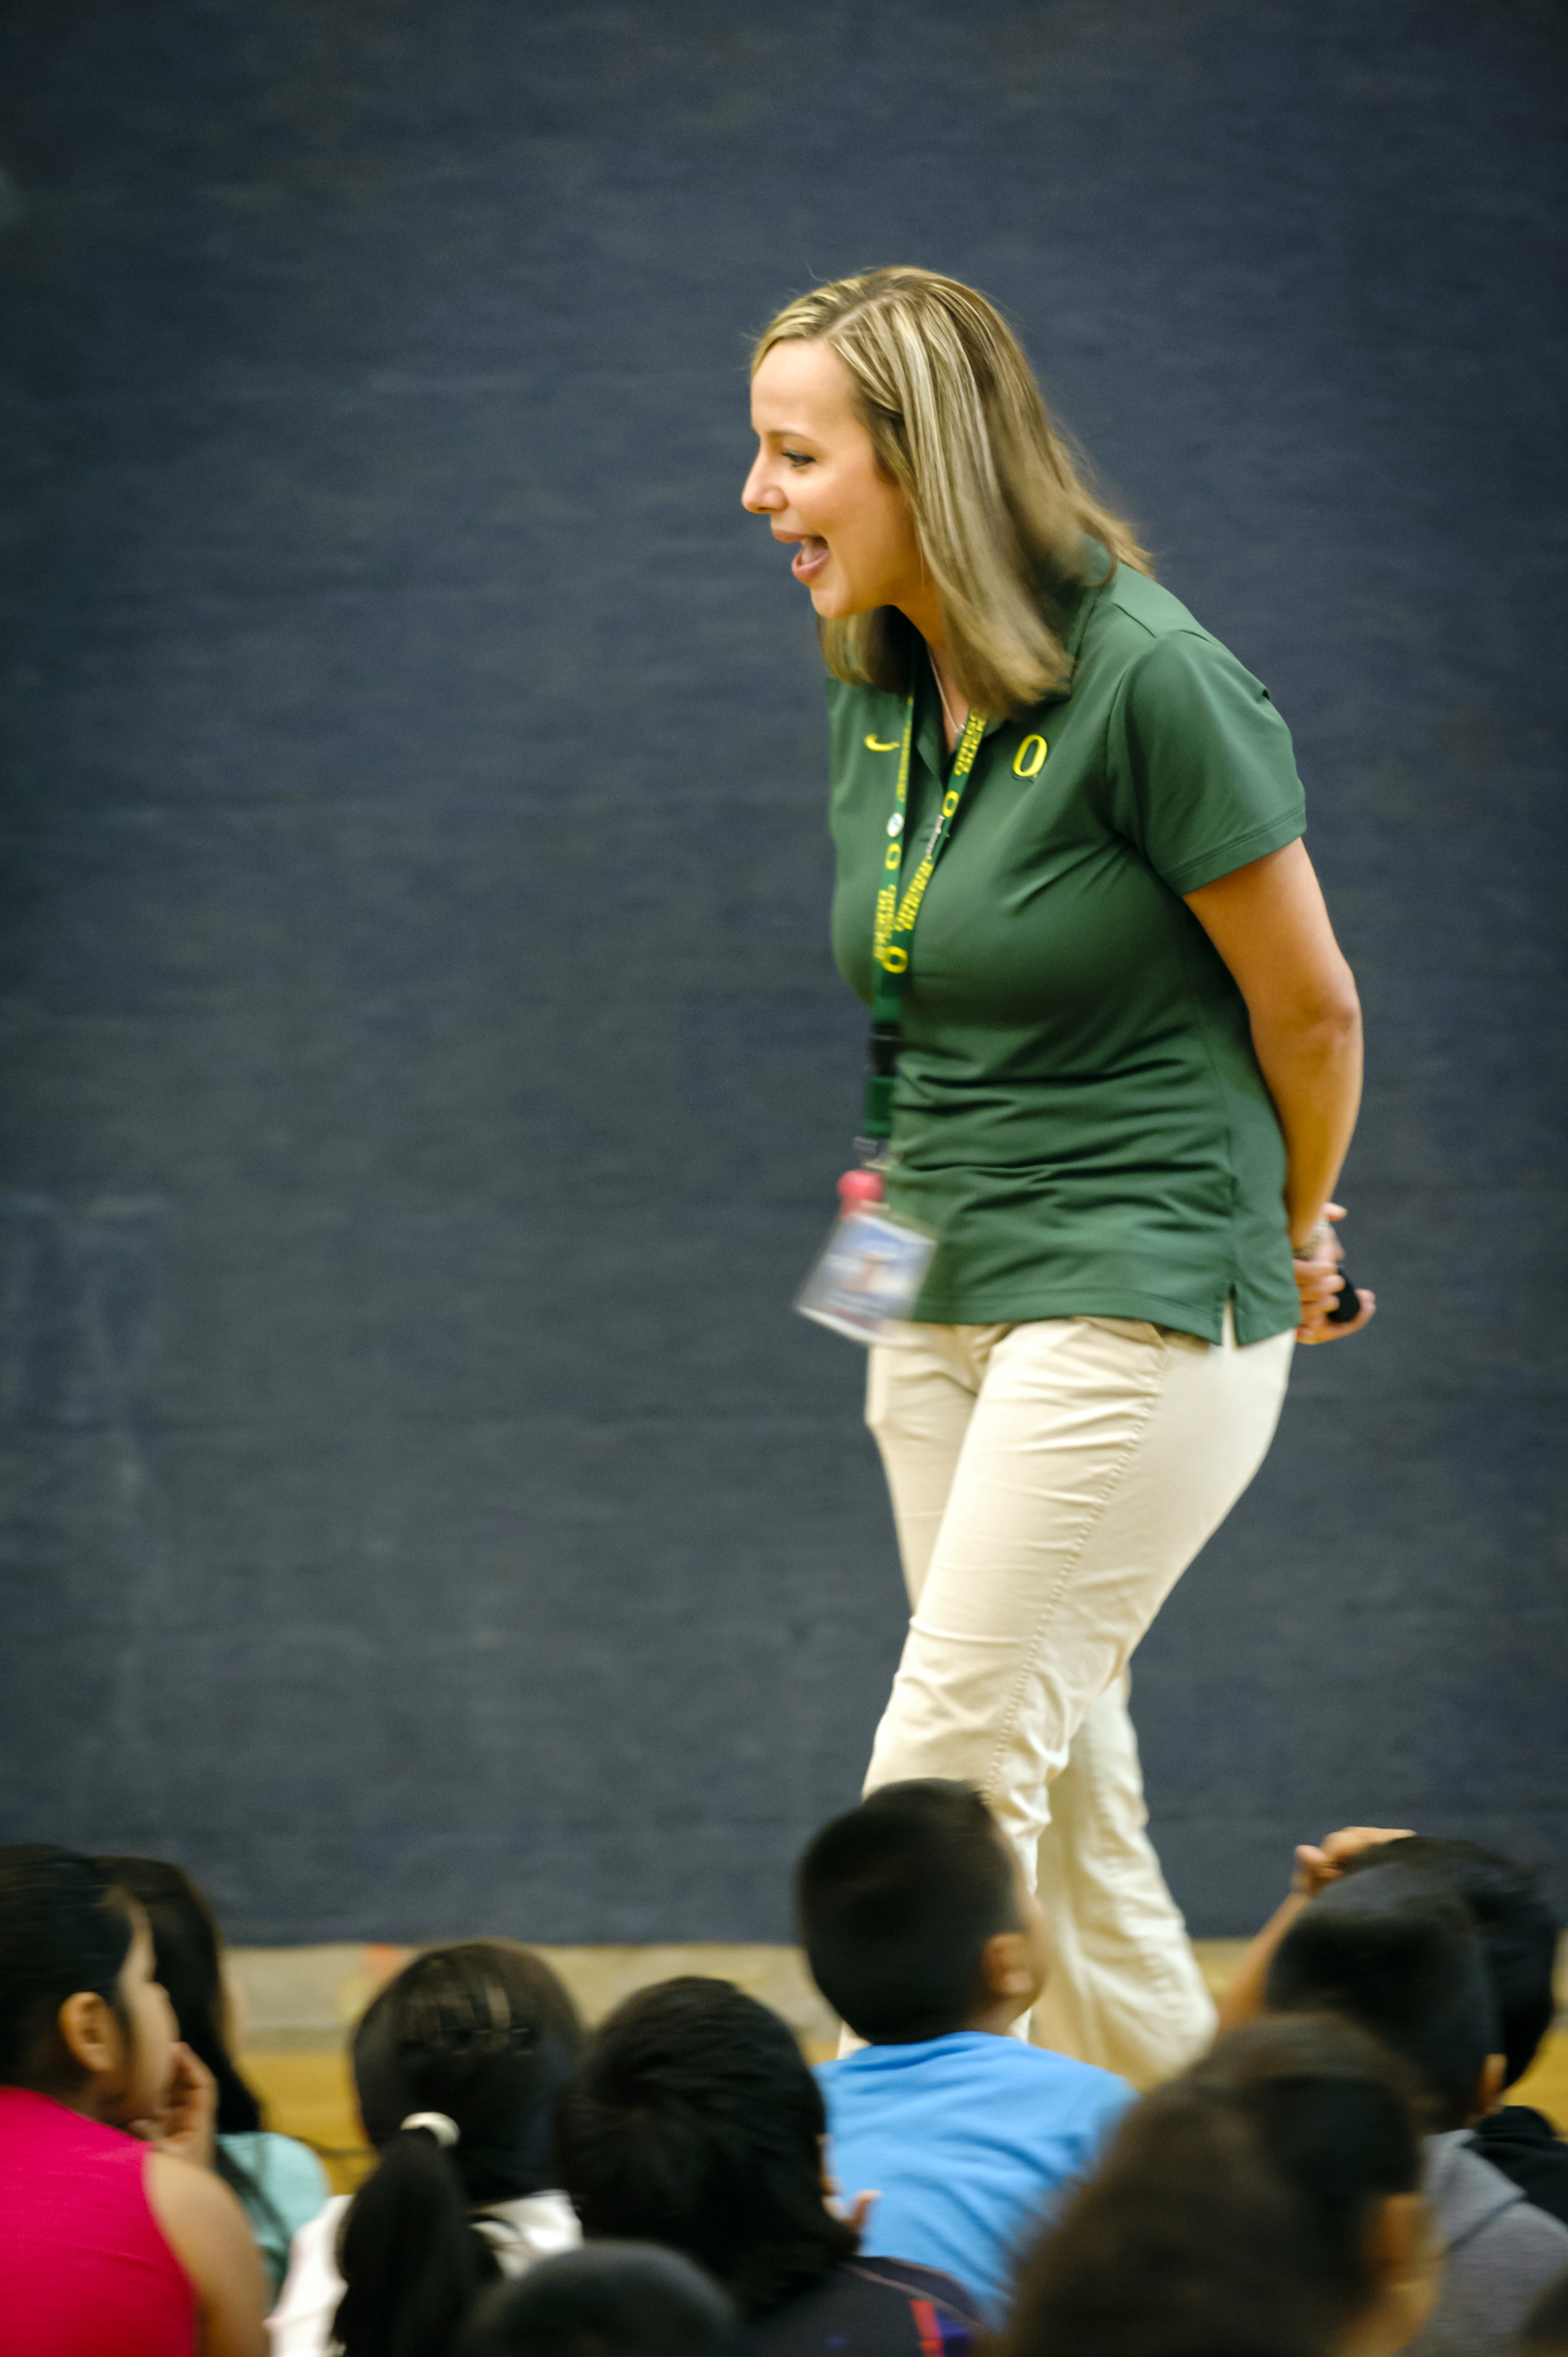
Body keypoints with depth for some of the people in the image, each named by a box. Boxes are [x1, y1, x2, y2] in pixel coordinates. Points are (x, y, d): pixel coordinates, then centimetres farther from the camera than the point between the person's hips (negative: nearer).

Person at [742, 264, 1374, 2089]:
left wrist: (1287, 1243, 7)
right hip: (945, 1307, 8)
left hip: (1138, 1305, -8)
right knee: (1066, 1801, 11)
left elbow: (1310, 1008, -8)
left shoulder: (1145, 679, -17)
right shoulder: (877, 703, 6)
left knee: (943, 1785, -11)